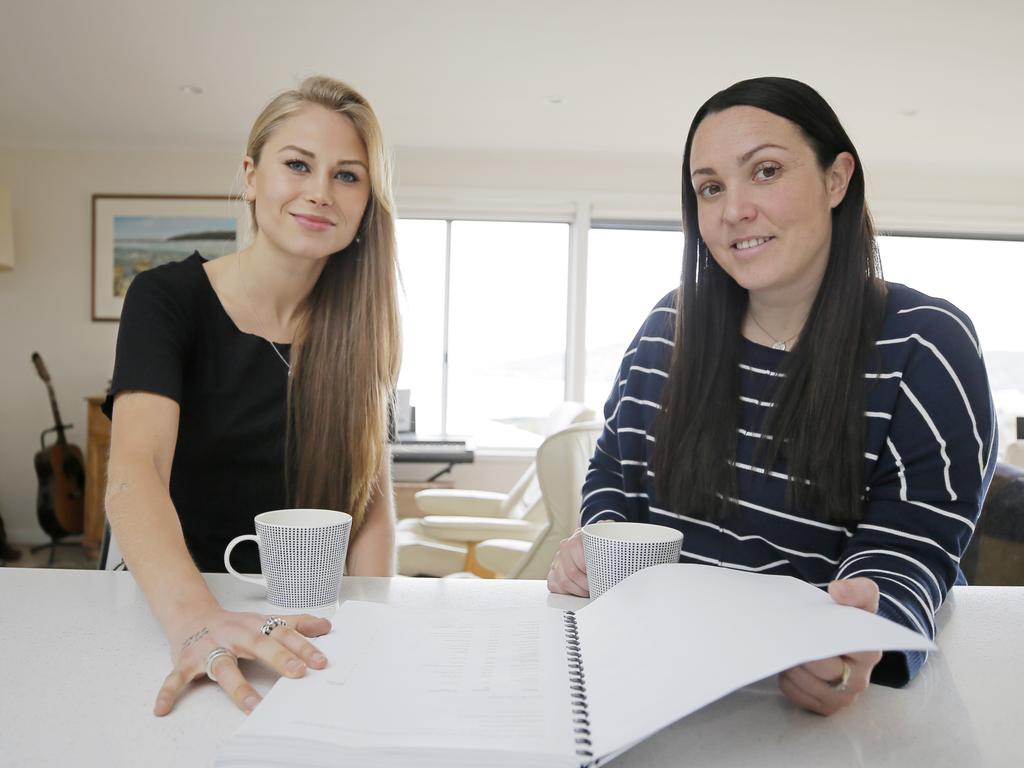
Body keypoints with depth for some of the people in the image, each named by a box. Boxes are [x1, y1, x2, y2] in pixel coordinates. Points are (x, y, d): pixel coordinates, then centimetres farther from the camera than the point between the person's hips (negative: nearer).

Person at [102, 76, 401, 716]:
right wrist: (195, 616, -40)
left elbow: (372, 495, 0)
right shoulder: (167, 298, -7)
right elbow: (134, 468, -22)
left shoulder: (361, 330, 2)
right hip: (159, 608, -2)